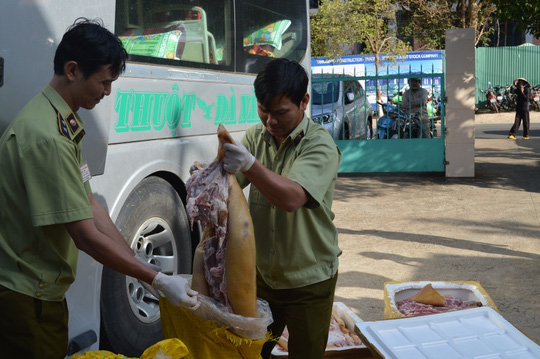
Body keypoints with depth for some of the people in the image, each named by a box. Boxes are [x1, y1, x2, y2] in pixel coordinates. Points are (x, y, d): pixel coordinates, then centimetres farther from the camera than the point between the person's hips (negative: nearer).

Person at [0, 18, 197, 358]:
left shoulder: (65, 123, 7)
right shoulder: (47, 136, -25)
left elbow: (90, 206, 7)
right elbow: (86, 237, -25)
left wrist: (141, 266, 2)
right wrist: (159, 280, -19)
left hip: (46, 289, 9)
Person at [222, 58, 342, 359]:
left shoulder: (320, 145, -19)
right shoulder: (256, 136, 0)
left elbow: (292, 198, -33)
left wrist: (249, 165, -46)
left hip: (308, 280, -5)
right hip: (262, 274, 5)